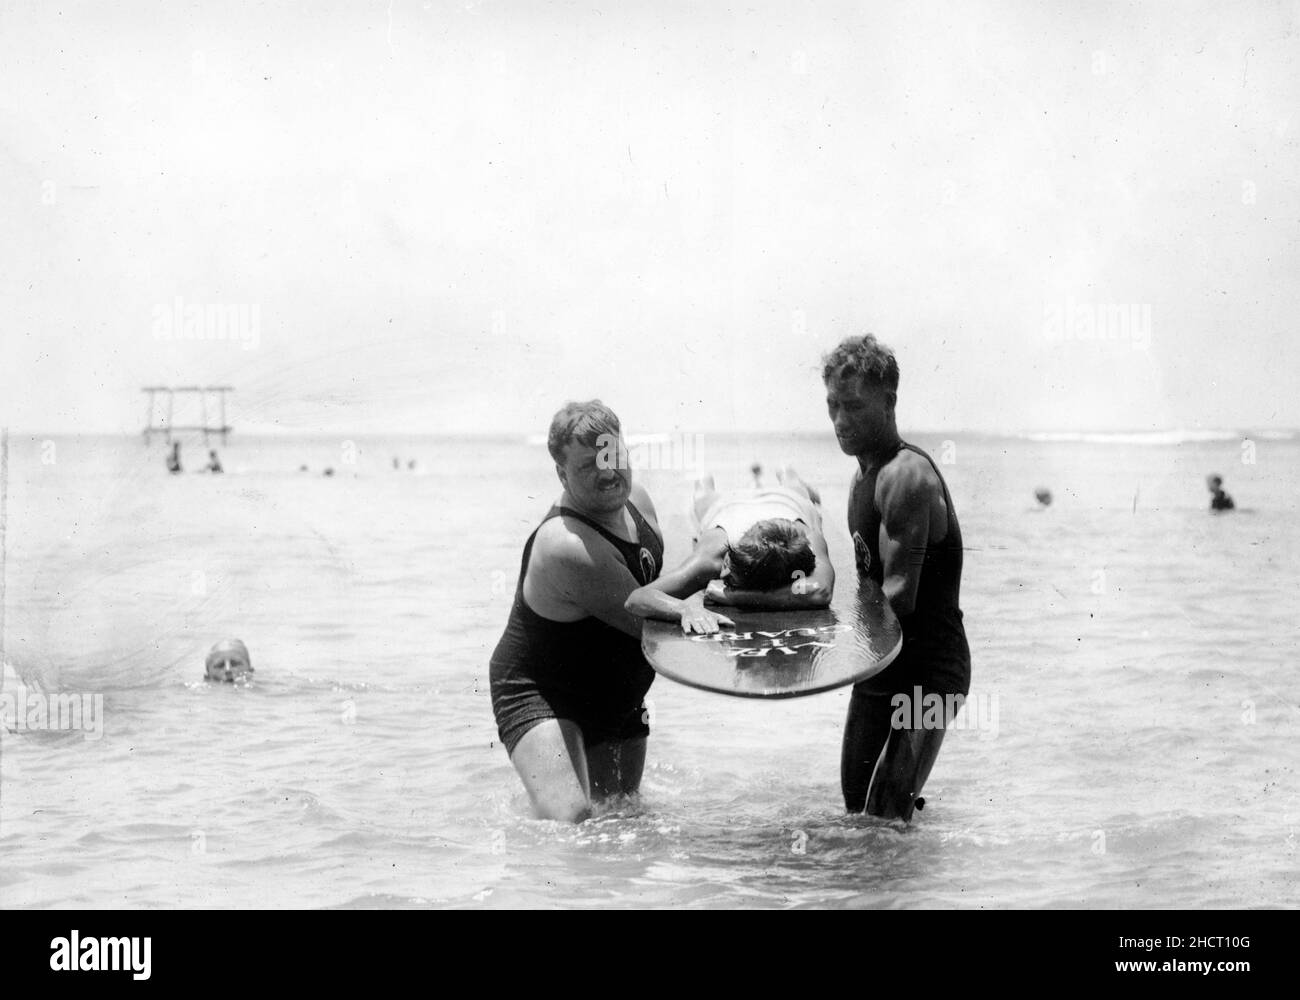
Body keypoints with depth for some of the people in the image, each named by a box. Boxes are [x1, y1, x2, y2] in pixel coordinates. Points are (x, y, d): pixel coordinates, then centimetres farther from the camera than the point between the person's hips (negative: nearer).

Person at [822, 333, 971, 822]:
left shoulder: (907, 476, -20)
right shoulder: (866, 473, 11)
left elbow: (898, 598, -26)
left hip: (926, 673, -10)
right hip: (877, 668, 10)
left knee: (883, 824, -15)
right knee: (856, 809, 15)